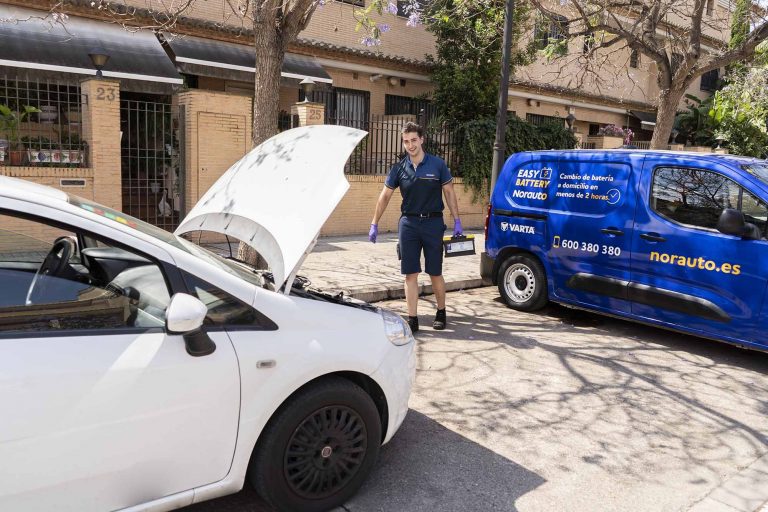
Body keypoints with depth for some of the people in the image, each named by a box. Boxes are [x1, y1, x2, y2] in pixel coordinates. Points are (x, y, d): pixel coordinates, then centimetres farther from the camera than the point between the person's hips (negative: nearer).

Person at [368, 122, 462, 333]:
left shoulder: (437, 165, -2)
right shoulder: (399, 168, 2)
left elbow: (449, 193, 4)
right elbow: (384, 196, 8)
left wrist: (457, 221, 0)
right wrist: (374, 224, 6)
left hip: (433, 223, -2)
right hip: (408, 223, 2)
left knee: (435, 273, 6)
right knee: (410, 274, 1)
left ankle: (441, 312, 26)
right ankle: (412, 319, 8)